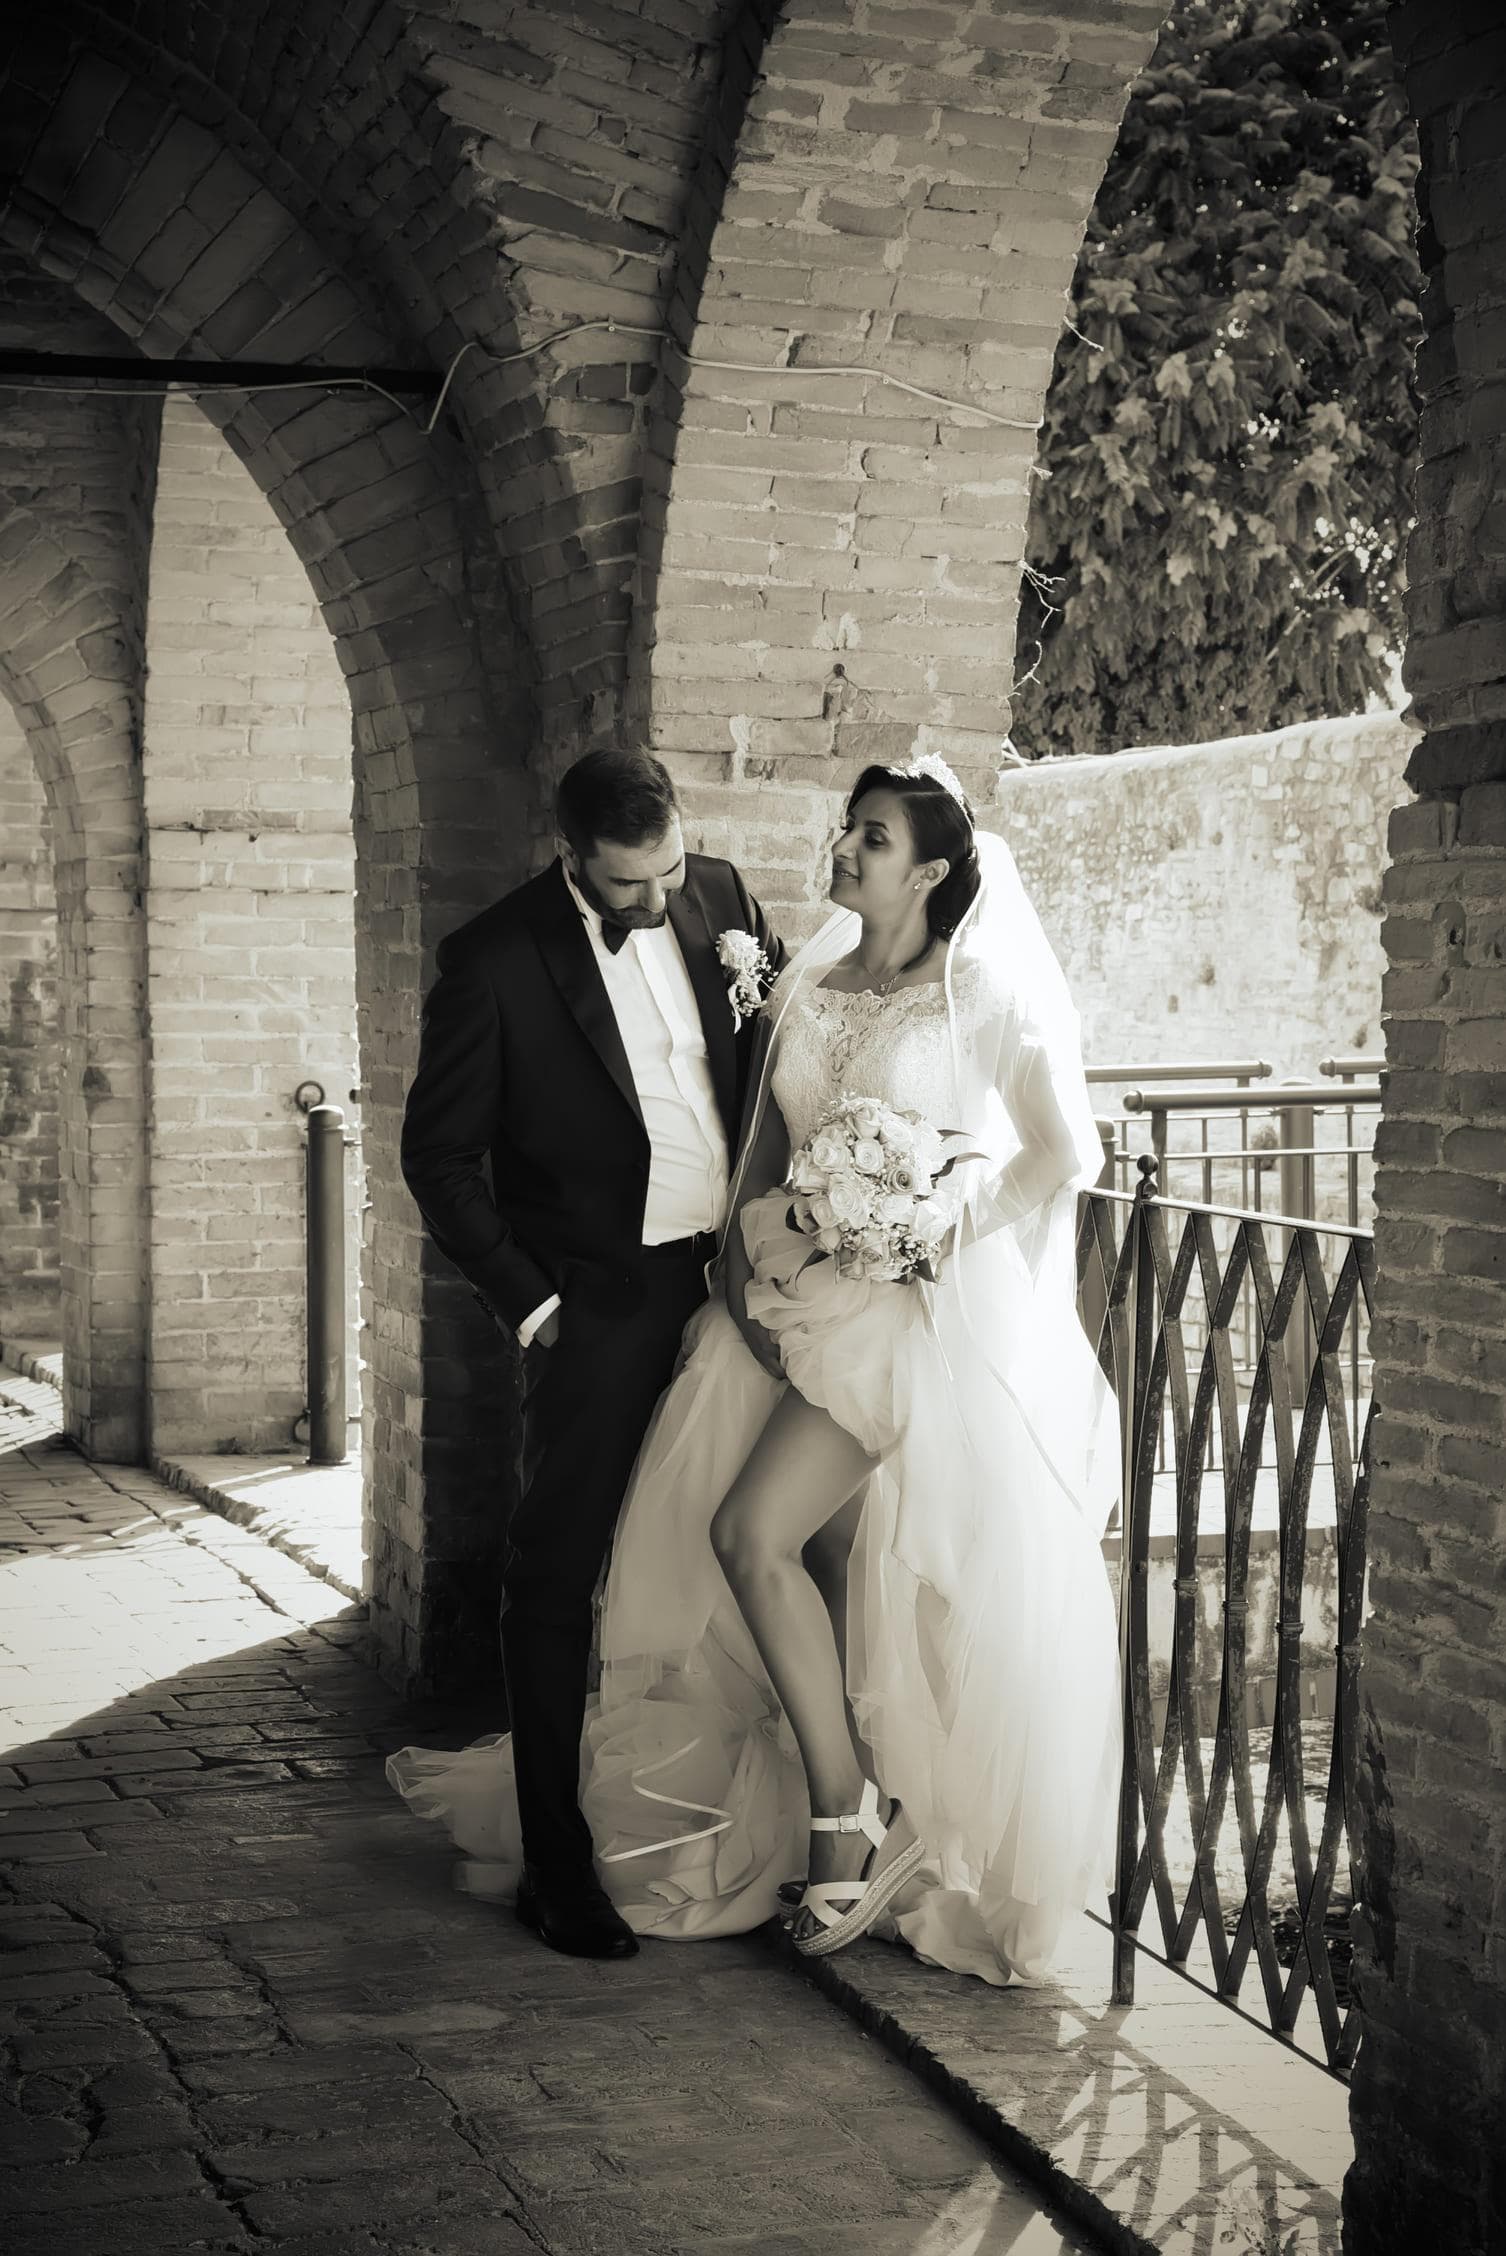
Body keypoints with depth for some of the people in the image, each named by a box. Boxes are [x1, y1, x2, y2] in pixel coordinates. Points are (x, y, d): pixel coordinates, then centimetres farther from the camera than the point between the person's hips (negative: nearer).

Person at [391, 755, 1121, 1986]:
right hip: (798, 1303, 6)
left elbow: (1066, 1152, -7)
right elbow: (762, 1153, 15)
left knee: (753, 1531, -17)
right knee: (827, 1579, 5)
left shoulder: (984, 994, -4)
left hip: (914, 1315, -6)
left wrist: (935, 1235, -12)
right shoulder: (807, 990, 13)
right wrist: (756, 1248, -3)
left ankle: (847, 1817, -5)